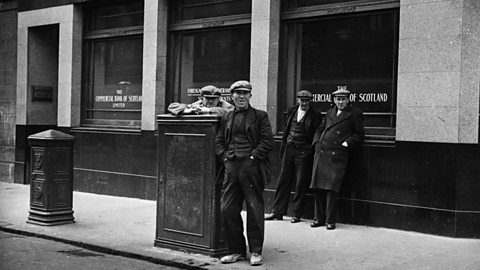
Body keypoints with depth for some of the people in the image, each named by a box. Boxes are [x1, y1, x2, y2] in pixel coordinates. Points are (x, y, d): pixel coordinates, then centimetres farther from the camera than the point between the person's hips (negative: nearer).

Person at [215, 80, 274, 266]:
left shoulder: (260, 116, 3)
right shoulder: (227, 117, 17)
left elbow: (268, 141, -4)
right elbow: (219, 141, 19)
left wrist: (253, 156, -11)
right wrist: (225, 156, 4)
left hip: (252, 166, -4)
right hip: (231, 167, 5)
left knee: (254, 208, -1)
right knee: (227, 208, 2)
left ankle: (256, 251, 11)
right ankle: (236, 250, 15)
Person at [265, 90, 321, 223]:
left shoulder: (315, 116, -4)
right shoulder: (292, 111, 10)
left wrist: (311, 151, -11)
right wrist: (282, 149, 13)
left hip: (303, 152, -4)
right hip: (289, 150, 5)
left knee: (300, 184, 0)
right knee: (283, 181, 6)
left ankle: (297, 214, 9)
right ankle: (277, 212, 13)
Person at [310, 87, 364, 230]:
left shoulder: (355, 113, 5)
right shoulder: (330, 112, 21)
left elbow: (359, 134, 3)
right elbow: (320, 129, 27)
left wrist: (347, 143, -10)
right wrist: (317, 142, 11)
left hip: (337, 155, -5)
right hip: (321, 152, 6)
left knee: (332, 187, -11)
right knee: (318, 187, 6)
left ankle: (330, 220, -1)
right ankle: (319, 218, 16)